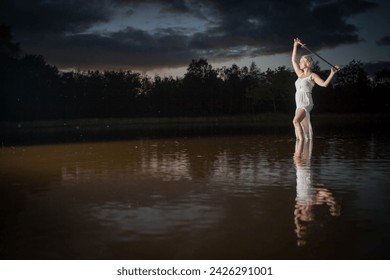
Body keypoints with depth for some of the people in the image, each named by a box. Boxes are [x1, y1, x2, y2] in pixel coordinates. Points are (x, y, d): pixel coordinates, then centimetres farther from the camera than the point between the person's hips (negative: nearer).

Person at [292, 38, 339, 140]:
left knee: (296, 121, -29)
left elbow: (324, 84, -15)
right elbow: (293, 60, 23)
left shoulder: (312, 76, -2)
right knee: (304, 129, 5)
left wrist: (332, 73, -23)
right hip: (299, 105, 7)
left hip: (306, 104, -7)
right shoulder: (300, 74, 18)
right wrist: (295, 45, 22)